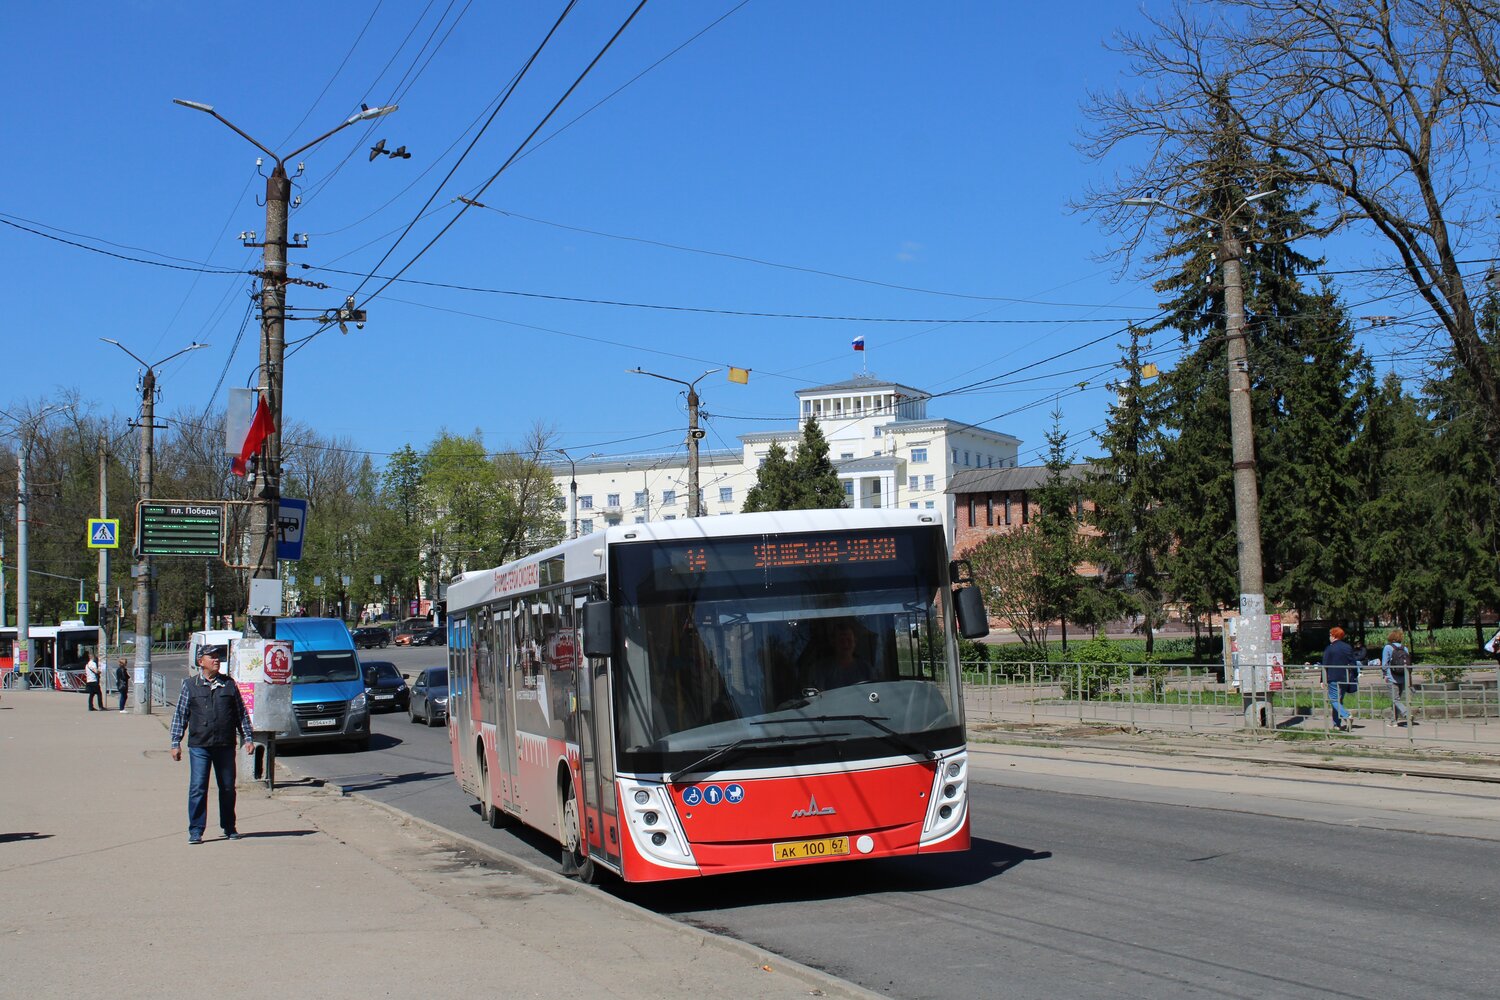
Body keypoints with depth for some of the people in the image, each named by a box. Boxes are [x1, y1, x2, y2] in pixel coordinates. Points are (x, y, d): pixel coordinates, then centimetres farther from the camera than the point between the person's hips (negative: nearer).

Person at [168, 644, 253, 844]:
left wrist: (247, 738, 8)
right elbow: (180, 715, 7)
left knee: (228, 788, 8)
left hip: (225, 745, 2)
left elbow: (241, 713, 13)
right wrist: (176, 743, 2)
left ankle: (229, 828, 22)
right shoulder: (190, 685, 5)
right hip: (199, 746, -2)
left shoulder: (229, 684, 9)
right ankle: (195, 831, 0)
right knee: (198, 788, -6)